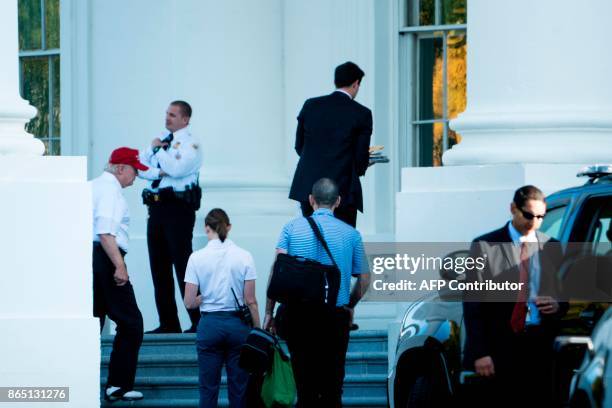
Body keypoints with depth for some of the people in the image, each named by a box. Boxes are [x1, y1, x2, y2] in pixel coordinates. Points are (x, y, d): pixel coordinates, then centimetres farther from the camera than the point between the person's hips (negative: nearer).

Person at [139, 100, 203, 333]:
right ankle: (168, 323, 11)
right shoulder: (161, 141, 19)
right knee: (159, 267, 7)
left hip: (177, 209, -8)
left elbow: (176, 169, -18)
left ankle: (198, 322, -8)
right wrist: (159, 172, -7)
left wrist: (158, 150, -5)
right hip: (157, 208, 8)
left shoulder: (190, 144, -3)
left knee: (183, 265, -10)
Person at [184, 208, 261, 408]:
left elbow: (189, 302, -4)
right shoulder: (244, 256, -4)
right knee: (239, 387, 7)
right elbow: (250, 301, -3)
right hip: (238, 323, 0)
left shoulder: (197, 258, -5)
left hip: (209, 324, 0)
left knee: (208, 387, 6)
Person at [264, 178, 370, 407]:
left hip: (299, 313, 0)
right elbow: (364, 280, 8)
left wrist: (269, 313, -3)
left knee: (305, 389, 4)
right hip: (336, 315, 0)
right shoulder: (351, 234, 4)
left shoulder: (292, 228, 2)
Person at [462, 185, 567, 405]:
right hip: (500, 347, -3)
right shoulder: (485, 246, 1)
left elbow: (564, 294, 22)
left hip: (540, 346, 3)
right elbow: (472, 301, -3)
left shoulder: (551, 247, 12)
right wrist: (480, 352, -10)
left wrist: (558, 305, -4)